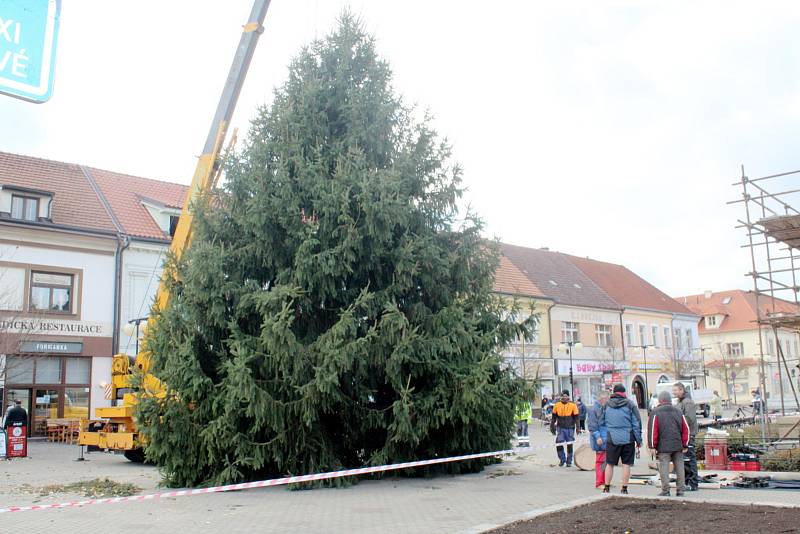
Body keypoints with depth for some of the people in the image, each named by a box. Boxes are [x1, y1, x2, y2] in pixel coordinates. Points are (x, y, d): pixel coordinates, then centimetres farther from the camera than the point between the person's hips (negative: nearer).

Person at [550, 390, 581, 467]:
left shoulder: (573, 405, -3)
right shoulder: (557, 405, 2)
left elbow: (576, 418, 0)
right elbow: (554, 417, 11)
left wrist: (577, 428, -6)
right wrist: (552, 427, 10)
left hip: (570, 428, -1)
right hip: (561, 428, 1)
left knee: (569, 445, 4)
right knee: (558, 445, -4)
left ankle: (569, 461, 19)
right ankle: (562, 460, 16)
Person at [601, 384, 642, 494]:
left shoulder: (607, 404, 5)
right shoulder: (630, 404, -2)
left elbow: (601, 422, 11)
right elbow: (637, 424, -2)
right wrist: (639, 441, 3)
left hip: (612, 439, 2)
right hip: (627, 439, -1)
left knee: (609, 464, 9)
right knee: (626, 464, 6)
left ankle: (606, 488, 13)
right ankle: (624, 489, 8)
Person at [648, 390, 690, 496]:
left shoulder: (656, 413, -3)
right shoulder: (678, 412, 11)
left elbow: (652, 430, -8)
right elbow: (686, 429, 10)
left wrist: (652, 446, -3)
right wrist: (684, 445, 14)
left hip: (663, 447, -4)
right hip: (678, 446, 4)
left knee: (664, 467, -1)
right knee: (679, 467, 11)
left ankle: (665, 490, -2)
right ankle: (680, 489, 14)